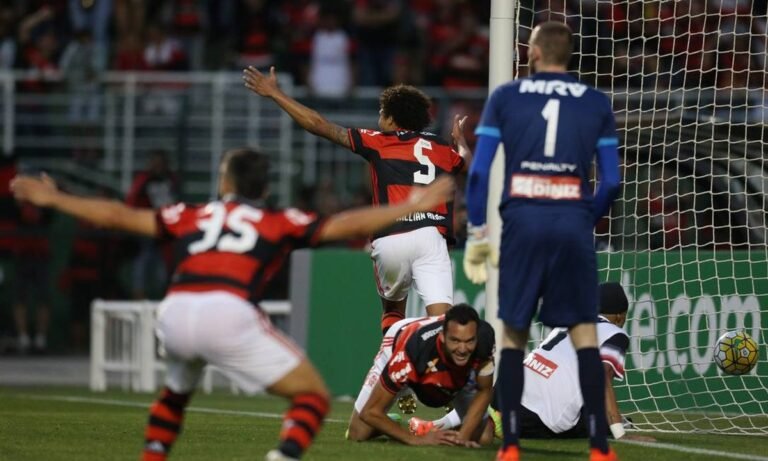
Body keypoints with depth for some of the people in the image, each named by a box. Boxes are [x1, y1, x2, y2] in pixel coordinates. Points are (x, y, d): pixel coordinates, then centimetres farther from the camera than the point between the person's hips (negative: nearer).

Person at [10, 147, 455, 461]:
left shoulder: (191, 217, 27)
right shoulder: (281, 222, 19)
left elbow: (118, 215, 31)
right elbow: (346, 225, 11)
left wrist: (53, 198, 42)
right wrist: (410, 207, 18)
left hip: (175, 313, 4)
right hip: (228, 313, -4)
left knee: (177, 390, 37)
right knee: (313, 396, 4)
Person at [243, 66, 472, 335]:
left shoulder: (378, 143, 13)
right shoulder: (442, 149, 22)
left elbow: (319, 126, 13)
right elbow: (468, 163, 46)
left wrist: (274, 93, 21)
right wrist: (460, 140, 68)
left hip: (389, 241, 0)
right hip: (430, 237, 1)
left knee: (393, 311, 25)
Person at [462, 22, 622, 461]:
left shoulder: (504, 98, 6)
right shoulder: (597, 103, 8)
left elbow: (478, 171, 2)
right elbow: (611, 181, 6)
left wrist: (477, 232, 8)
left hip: (522, 221, 0)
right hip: (573, 221, 0)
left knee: (514, 333, 8)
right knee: (584, 331, 5)